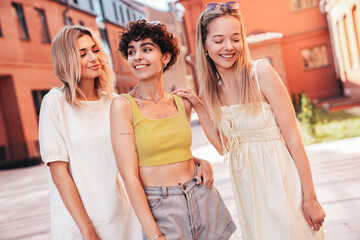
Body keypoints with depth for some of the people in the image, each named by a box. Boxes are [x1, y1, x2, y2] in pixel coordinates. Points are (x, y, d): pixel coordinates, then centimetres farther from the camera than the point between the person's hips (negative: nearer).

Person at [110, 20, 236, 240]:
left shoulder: (182, 103, 3)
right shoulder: (123, 105, -10)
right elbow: (129, 175, -14)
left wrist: (203, 162, -3)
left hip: (203, 198, 4)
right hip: (159, 208, -4)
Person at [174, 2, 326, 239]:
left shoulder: (261, 73, -14)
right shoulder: (211, 89, 2)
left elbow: (293, 137, -14)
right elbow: (223, 146, 5)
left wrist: (310, 197, -14)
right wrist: (198, 106, -2)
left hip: (279, 180, -5)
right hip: (245, 184, 5)